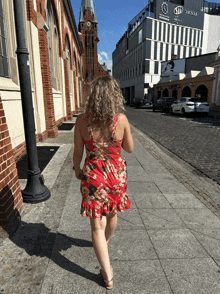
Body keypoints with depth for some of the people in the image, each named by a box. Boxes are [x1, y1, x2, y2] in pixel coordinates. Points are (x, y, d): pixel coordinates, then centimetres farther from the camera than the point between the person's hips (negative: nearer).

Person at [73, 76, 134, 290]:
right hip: (116, 173, 2)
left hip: (92, 175, -1)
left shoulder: (82, 120, -14)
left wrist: (76, 169, 13)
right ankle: (105, 242, 59)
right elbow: (129, 149, -2)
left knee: (97, 225, 12)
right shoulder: (121, 119, -14)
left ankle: (108, 276, 22)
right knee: (111, 213, 29)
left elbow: (78, 152, -6)